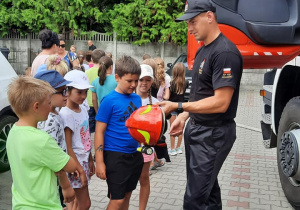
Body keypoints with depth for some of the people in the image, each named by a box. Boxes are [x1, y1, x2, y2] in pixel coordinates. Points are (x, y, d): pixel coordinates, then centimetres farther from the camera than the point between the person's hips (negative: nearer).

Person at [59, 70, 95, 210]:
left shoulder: (83, 109, 6)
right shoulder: (65, 114, -18)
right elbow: (68, 147, -17)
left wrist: (90, 160, 13)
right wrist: (78, 168, -15)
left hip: (84, 160, 7)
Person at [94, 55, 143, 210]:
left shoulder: (137, 98, 5)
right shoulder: (109, 100, -12)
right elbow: (99, 132, -12)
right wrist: (99, 161, -15)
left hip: (134, 154, 6)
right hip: (115, 156, -6)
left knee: (126, 195, 18)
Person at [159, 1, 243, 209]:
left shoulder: (225, 52, -20)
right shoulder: (202, 50, 11)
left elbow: (220, 103, -25)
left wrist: (177, 106, -22)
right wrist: (184, 117, 10)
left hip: (214, 134, -9)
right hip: (196, 128, 9)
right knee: (207, 189, 19)